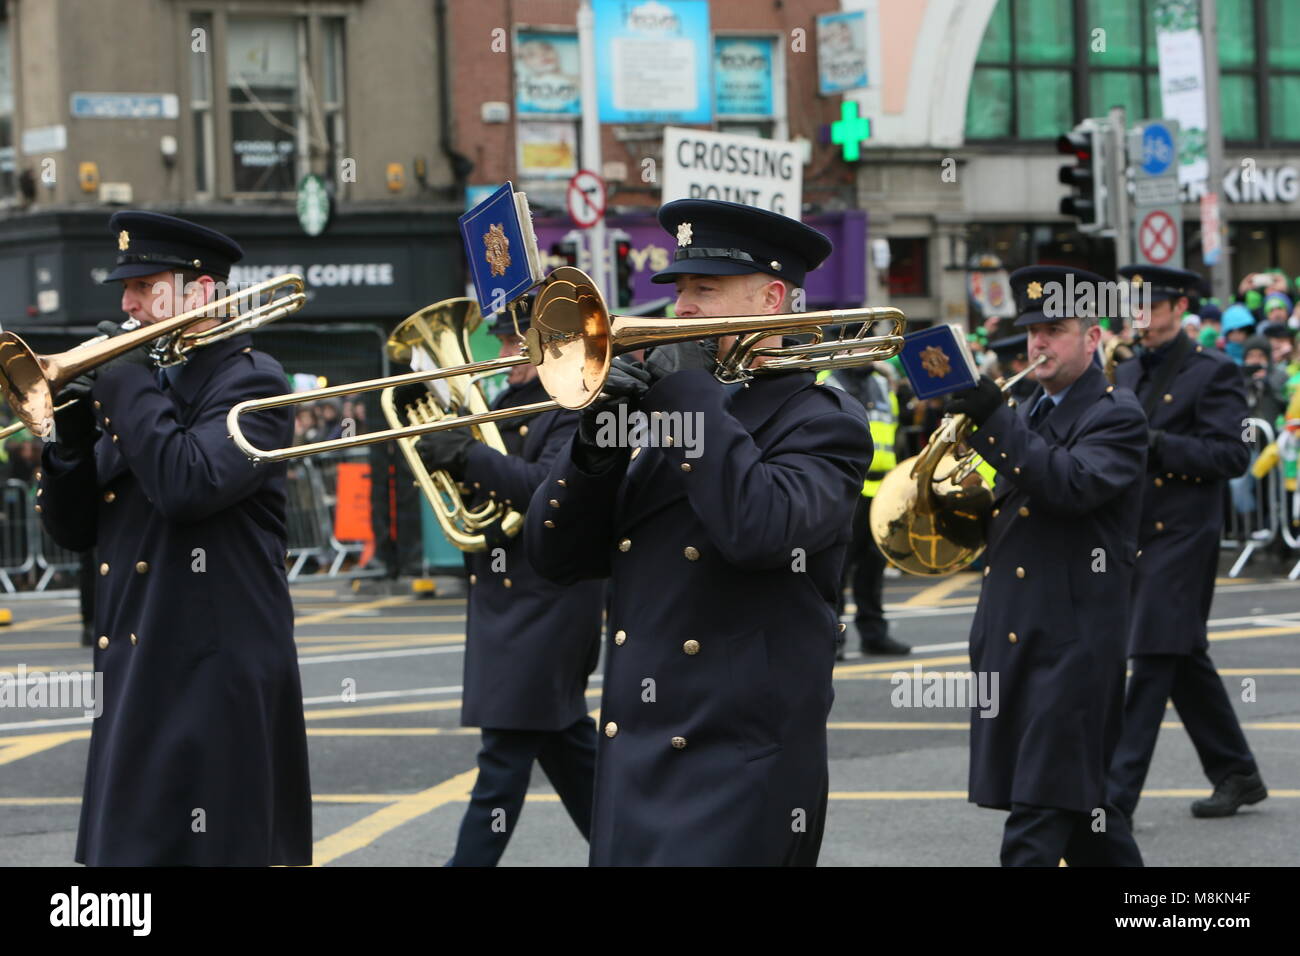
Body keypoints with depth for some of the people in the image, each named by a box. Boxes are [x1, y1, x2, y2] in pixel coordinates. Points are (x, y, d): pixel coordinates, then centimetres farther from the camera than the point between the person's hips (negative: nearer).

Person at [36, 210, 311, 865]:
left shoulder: (251, 380, -6)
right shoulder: (144, 386, 17)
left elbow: (187, 485, -24)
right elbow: (73, 529, 15)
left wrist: (127, 383, -14)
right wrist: (71, 435, -2)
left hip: (217, 682, -8)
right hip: (134, 681, 8)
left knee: (216, 849, -8)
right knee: (130, 847, 6)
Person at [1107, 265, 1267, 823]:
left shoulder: (1213, 373, -7)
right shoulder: (1128, 374, 15)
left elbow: (1233, 456, -14)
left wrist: (1155, 444, -23)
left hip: (1181, 537, -8)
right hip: (1133, 536, 8)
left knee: (1153, 662, -10)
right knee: (1185, 660, 13)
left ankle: (1116, 797, -13)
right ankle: (1237, 775, 24)